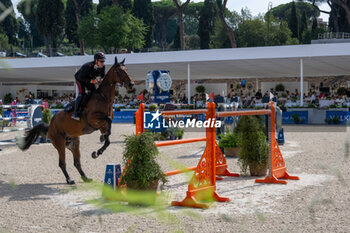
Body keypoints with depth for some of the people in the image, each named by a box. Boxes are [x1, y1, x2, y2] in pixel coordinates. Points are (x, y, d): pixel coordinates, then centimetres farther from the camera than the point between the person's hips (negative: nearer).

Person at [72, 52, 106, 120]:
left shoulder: (102, 67, -19)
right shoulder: (88, 66, -37)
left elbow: (103, 76, 0)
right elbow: (80, 77, -30)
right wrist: (91, 81, -37)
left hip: (91, 79, 7)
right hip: (80, 79, -7)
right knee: (82, 93, -21)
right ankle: (75, 113, -20)